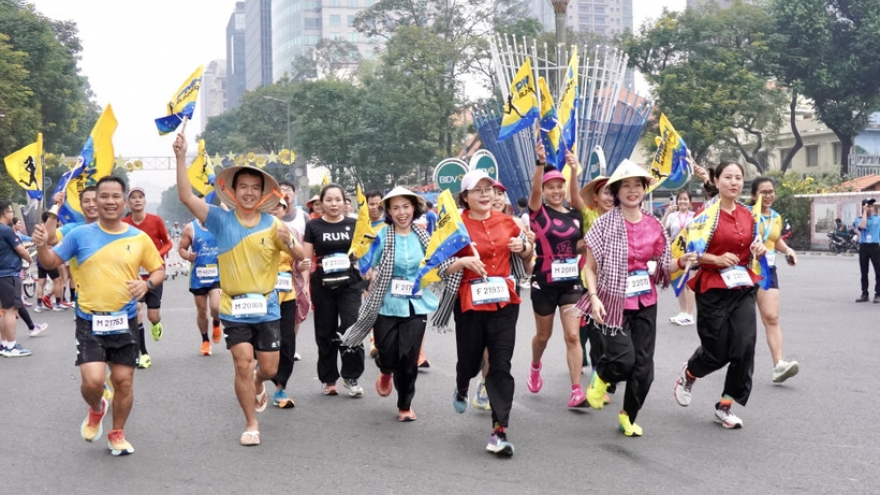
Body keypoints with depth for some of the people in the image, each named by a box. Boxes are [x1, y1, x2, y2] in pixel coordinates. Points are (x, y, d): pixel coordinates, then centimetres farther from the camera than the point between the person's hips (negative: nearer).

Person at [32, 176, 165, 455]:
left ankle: (117, 434, 29)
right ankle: (96, 409, 23)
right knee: (93, 380, -13)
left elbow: (159, 270, 9)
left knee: (123, 380, 7)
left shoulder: (139, 238, -1)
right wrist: (42, 246, -17)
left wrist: (147, 283, -12)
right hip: (89, 321, -1)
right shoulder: (80, 234, -3)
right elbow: (51, 263, 5)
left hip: (125, 321, 2)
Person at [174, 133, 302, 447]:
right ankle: (251, 424, 10)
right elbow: (186, 197, -12)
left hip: (266, 308, 1)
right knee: (243, 364, -8)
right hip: (233, 310, -1)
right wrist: (181, 157, -20)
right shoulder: (221, 220, -4)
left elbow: (299, 256, -5)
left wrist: (288, 242, -28)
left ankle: (257, 385, 44)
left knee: (269, 368, 7)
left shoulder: (273, 224, -2)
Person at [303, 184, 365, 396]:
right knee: (326, 333, 7)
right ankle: (328, 379, 21)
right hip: (322, 286, 0)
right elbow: (305, 260, 3)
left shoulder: (354, 224, 5)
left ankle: (351, 376, 7)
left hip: (350, 284, 0)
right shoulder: (313, 226, 2)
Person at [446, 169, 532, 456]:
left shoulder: (505, 222, 5)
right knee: (470, 360, 13)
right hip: (470, 304, -2)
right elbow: (442, 267, -5)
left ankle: (499, 433, -2)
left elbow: (527, 254, 20)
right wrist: (463, 261, -23)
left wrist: (523, 247, -2)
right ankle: (462, 388, 51)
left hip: (504, 303, 2)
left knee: (501, 366, -4)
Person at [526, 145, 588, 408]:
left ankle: (576, 391, -7)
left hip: (571, 281, 2)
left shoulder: (574, 213, 3)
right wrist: (540, 162, -40)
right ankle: (535, 367, 45)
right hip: (544, 282, -2)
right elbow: (535, 190, -22)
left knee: (572, 336, -7)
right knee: (543, 334, 15)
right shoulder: (538, 212, -7)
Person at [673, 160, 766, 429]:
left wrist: (758, 250, -1)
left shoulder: (747, 215, 8)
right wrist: (717, 259, -22)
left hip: (743, 288, 5)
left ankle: (725, 406, 9)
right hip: (713, 289, -5)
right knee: (717, 352, 1)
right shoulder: (707, 214, -8)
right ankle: (688, 374, 36)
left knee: (745, 347, -6)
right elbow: (689, 252, -9)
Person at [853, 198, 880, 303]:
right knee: (864, 272, 7)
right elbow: (862, 226, -18)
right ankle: (864, 294, 14)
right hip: (863, 247, 0)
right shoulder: (859, 219, 3)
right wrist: (865, 212, -12)